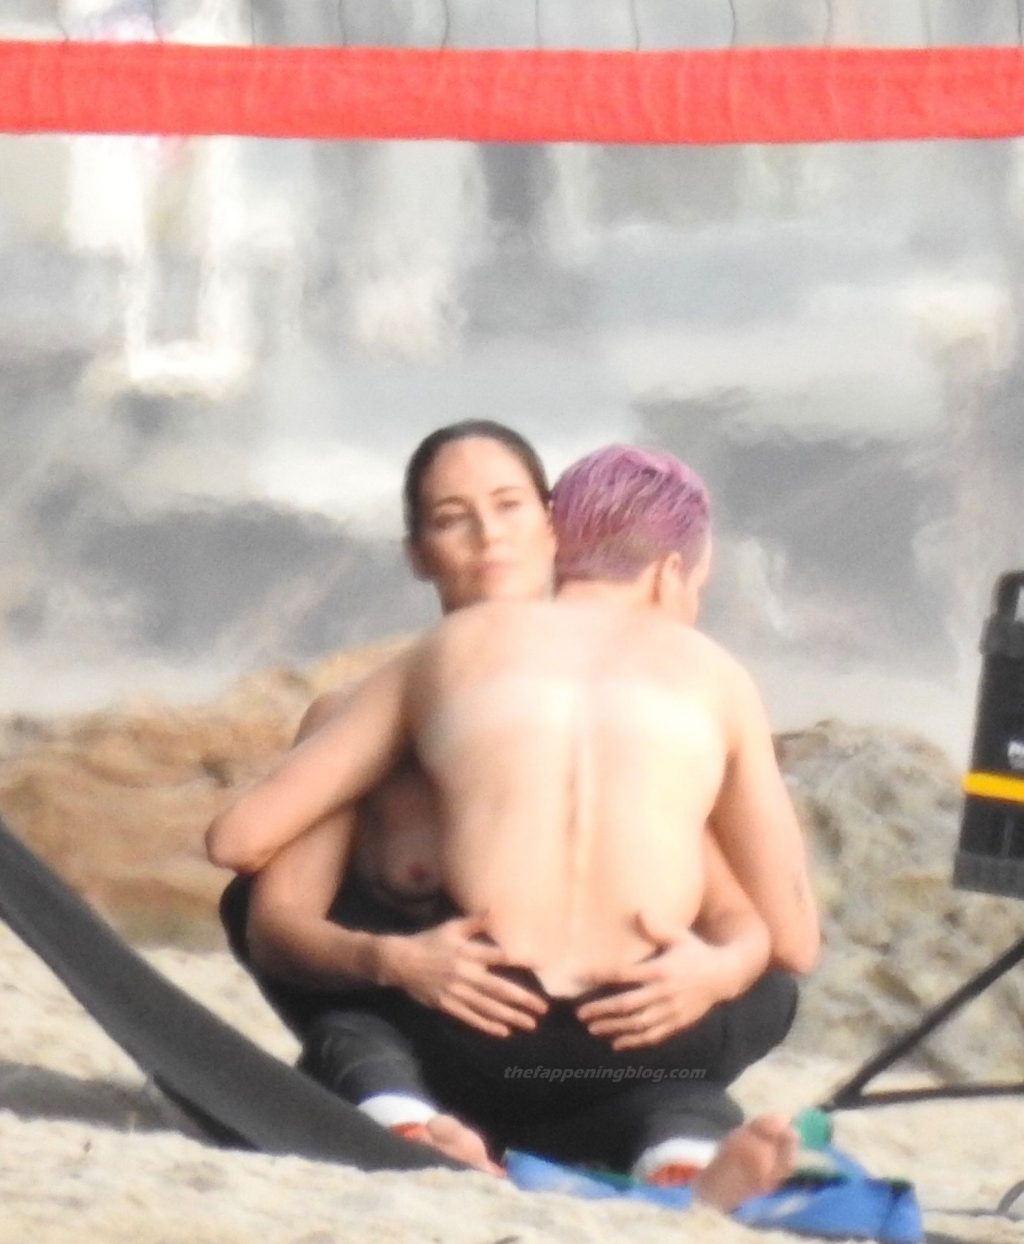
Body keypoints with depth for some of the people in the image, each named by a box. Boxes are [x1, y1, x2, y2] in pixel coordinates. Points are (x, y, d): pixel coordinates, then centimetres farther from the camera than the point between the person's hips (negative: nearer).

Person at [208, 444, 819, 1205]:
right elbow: (793, 924, 14)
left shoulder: (451, 649, 17)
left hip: (476, 1046, 0)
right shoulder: (712, 672, 17)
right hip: (653, 1050, 1)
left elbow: (241, 836, 17)